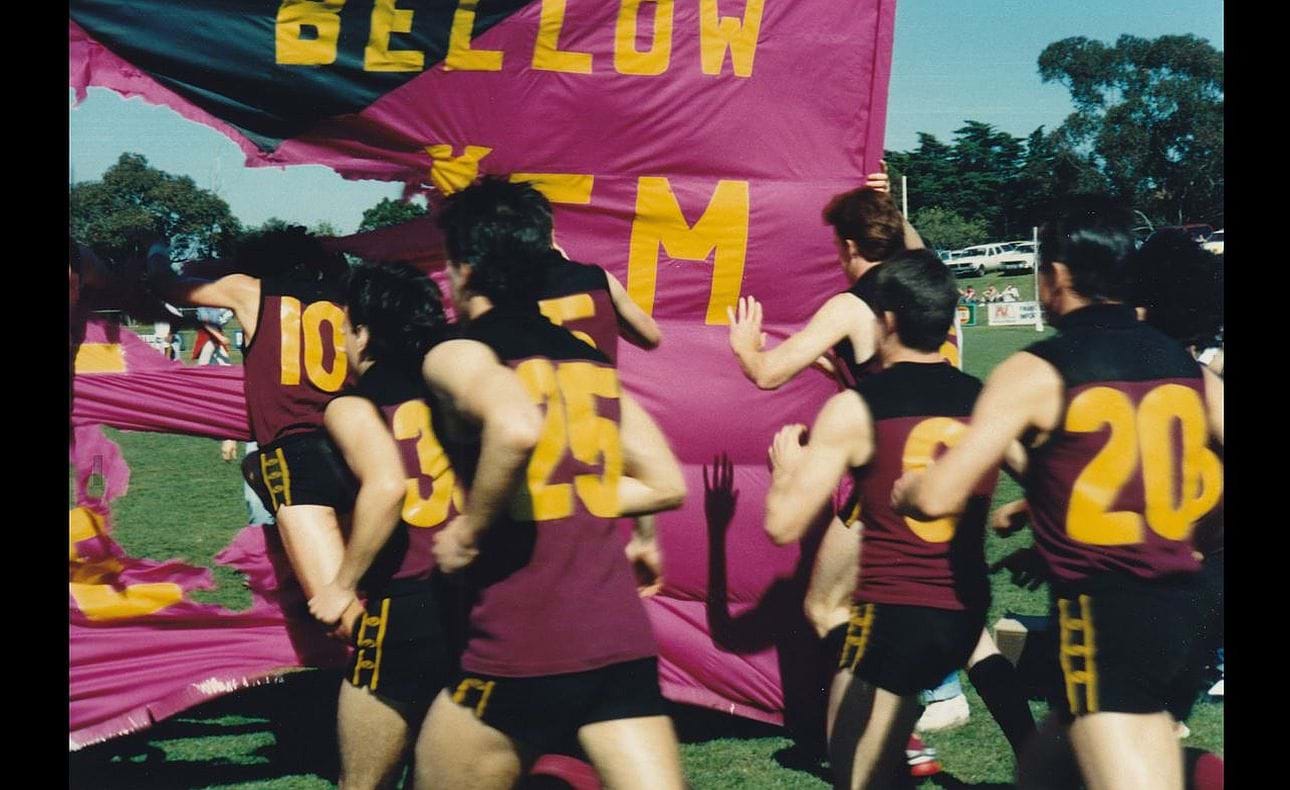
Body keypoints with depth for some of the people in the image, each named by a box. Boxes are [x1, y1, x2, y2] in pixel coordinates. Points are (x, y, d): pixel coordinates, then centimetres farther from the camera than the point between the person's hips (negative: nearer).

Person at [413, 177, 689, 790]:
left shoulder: (457, 353, -4)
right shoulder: (589, 357, 16)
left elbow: (517, 429, -26)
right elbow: (667, 485, 17)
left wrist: (469, 533, -12)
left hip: (524, 648, -5)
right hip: (623, 639, 5)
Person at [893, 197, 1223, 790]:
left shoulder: (1035, 372, -9)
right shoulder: (1189, 368, 7)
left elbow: (939, 497, -13)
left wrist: (903, 488, 9)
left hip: (1099, 610, -7)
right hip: (1179, 602, 7)